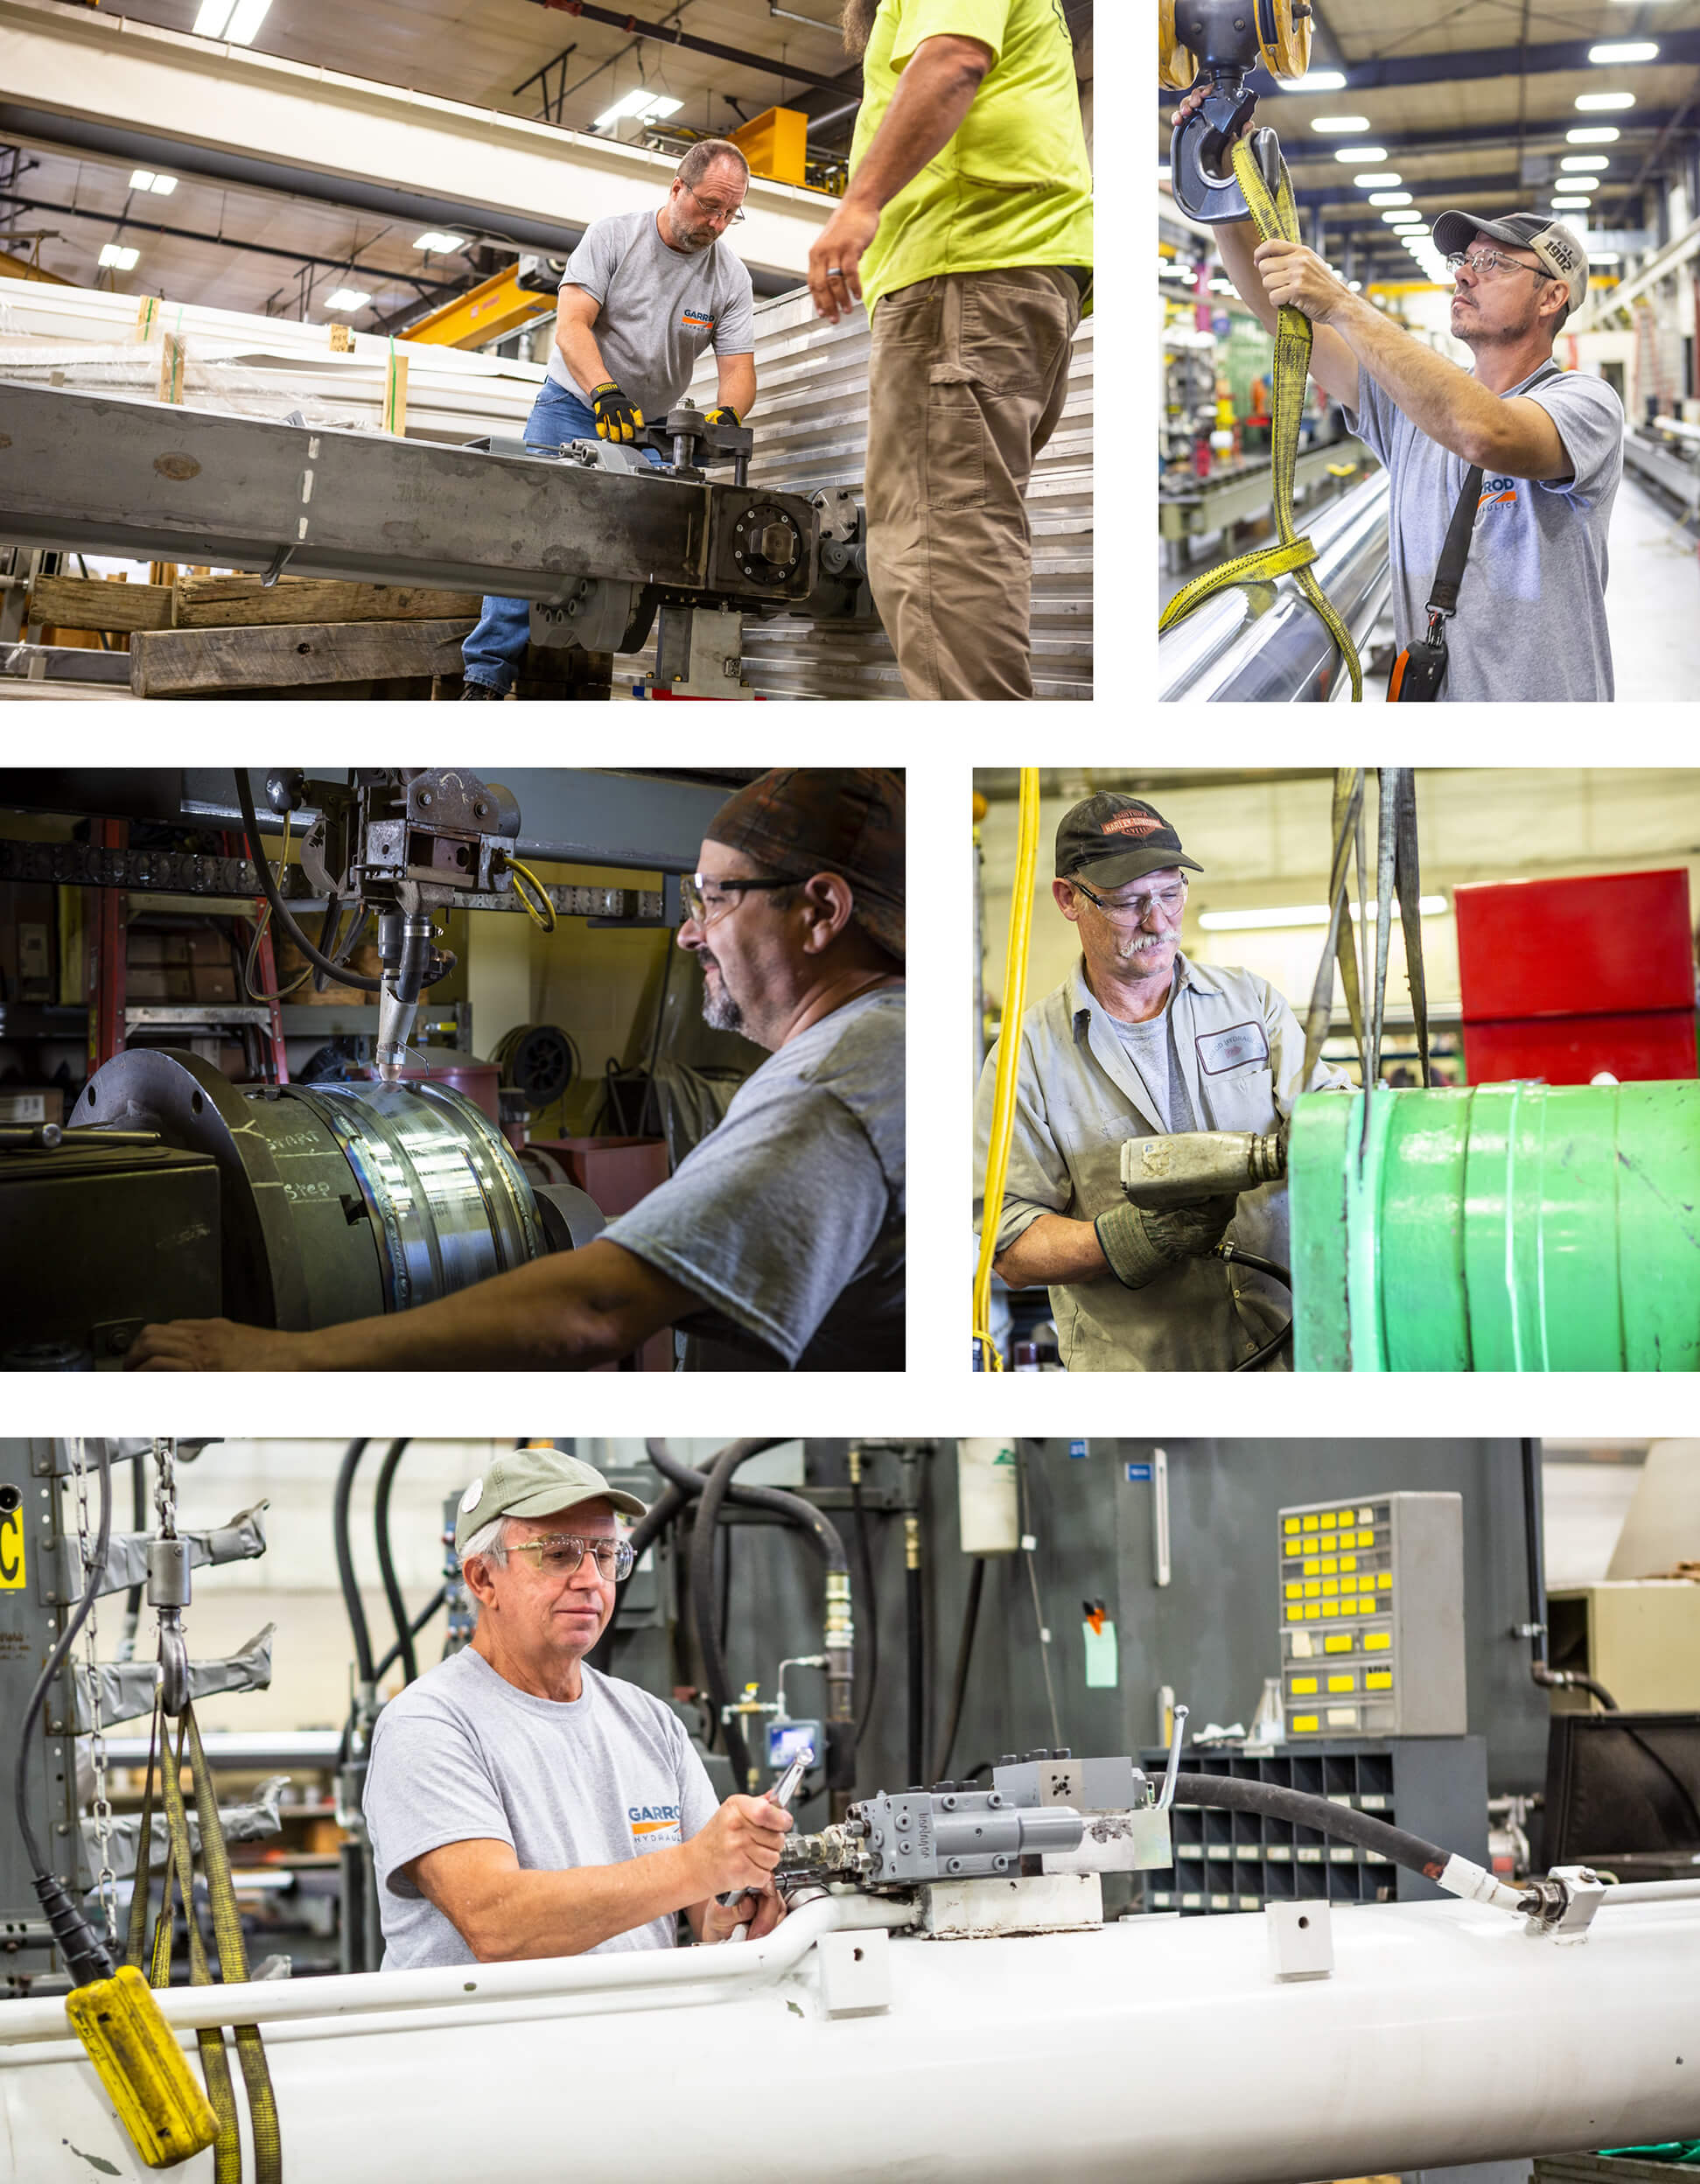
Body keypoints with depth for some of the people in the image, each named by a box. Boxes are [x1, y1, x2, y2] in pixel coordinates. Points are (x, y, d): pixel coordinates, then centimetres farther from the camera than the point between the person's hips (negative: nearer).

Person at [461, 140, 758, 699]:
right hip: (573, 406, -3)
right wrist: (605, 391, -36)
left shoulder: (731, 277, -2)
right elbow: (571, 324, -19)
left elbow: (738, 370, -5)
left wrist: (726, 415, -30)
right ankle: (487, 677, -18)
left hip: (649, 428, 3)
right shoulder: (612, 235, -9)